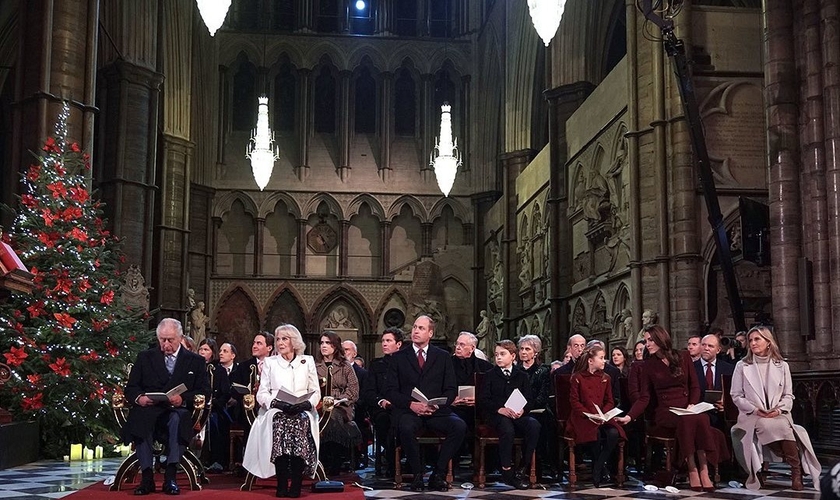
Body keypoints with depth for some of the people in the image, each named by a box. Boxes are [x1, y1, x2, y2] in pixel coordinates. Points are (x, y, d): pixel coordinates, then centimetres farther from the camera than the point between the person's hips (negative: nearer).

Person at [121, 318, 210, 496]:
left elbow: (204, 392, 5)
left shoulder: (195, 361, 14)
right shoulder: (145, 357, 18)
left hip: (178, 411, 0)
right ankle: (147, 477, -31)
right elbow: (130, 388, 13)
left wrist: (183, 399, -15)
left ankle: (170, 477, -34)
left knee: (178, 419, -38)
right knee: (139, 418, -36)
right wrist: (139, 397, -12)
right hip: (149, 410, 1)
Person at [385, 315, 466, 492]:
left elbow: (451, 389, 8)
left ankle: (438, 474, -13)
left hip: (437, 411, 1)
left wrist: (436, 405, -11)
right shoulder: (398, 357, 11)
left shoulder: (443, 357, 13)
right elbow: (391, 390, 4)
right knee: (406, 428, -36)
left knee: (460, 426, -28)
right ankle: (417, 475, -15)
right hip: (408, 411, -1)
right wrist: (411, 404, -13)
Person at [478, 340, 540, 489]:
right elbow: (483, 400, 3)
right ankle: (507, 471, -26)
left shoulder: (522, 376, 17)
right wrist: (500, 409, -15)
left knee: (534, 425, -30)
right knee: (507, 428, -37)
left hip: (518, 414, 2)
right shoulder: (490, 375, 12)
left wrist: (523, 410, -13)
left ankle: (523, 468, -20)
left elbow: (529, 400, 11)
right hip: (496, 414, -2)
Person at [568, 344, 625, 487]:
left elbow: (610, 401, 12)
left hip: (602, 417, 4)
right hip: (582, 418, -4)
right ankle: (603, 470, -11)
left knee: (613, 433, -28)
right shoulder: (577, 378, 1)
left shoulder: (605, 378, 15)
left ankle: (596, 473, -15)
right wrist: (589, 416, -17)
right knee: (596, 434, -35)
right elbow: (574, 401, -4)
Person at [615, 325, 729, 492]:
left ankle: (704, 470, -33)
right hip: (665, 411, -1)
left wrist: (692, 405, -10)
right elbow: (644, 397, 2)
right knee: (686, 420, -36)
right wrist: (629, 416, -13)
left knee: (702, 419, -35)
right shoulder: (649, 364, 7)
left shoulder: (683, 357, 9)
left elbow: (695, 386, 10)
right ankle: (692, 470, -30)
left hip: (686, 408, 1)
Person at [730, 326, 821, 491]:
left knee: (784, 426, -35)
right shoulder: (742, 366, 8)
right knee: (766, 426, -36)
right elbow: (736, 396, 5)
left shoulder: (782, 366, 13)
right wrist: (755, 410, -10)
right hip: (752, 416, -1)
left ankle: (797, 471, -24)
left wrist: (779, 410, -9)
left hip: (778, 415, 1)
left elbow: (788, 395, 12)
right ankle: (796, 467, -24)